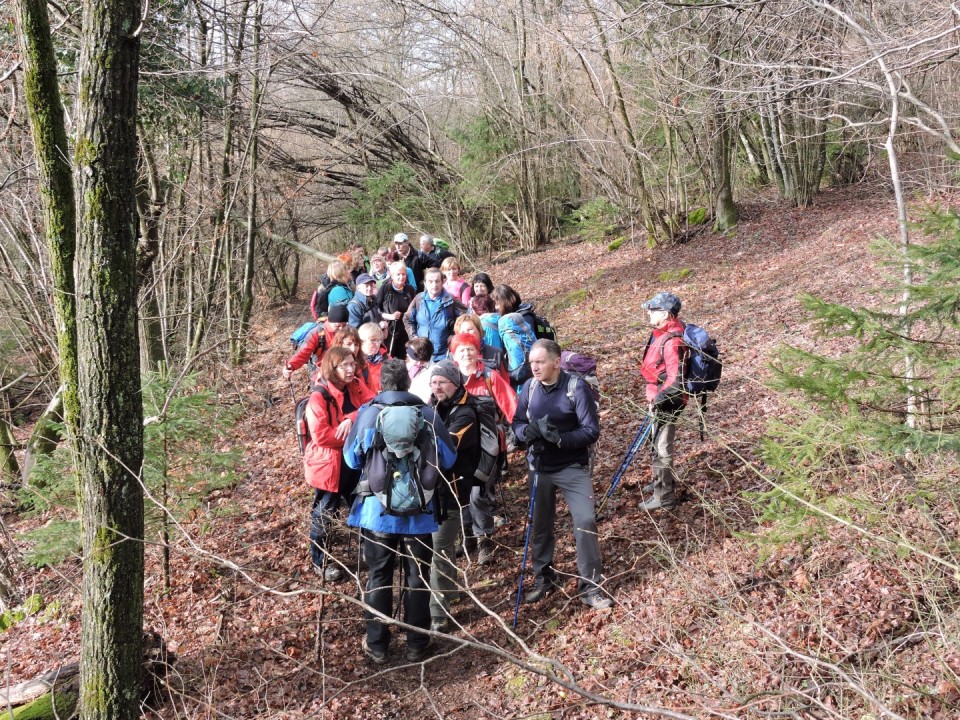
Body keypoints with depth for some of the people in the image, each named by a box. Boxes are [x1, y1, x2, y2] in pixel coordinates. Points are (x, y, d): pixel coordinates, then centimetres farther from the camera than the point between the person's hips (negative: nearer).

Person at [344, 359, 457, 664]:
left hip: (377, 508, 0)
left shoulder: (367, 413, -7)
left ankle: (377, 645, 20)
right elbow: (448, 459, 1)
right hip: (419, 509, 0)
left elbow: (351, 458, 4)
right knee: (418, 576, 13)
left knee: (378, 576, 12)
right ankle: (417, 644, 21)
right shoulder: (428, 413, -7)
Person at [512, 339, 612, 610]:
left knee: (585, 522, -9)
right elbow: (517, 421, 5)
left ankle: (590, 586, 5)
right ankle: (543, 578, 33)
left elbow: (592, 430, -17)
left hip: (572, 468, -4)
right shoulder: (529, 387, -4)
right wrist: (526, 431, -19)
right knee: (541, 524, 14)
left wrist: (560, 438, -30)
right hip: (539, 468, 4)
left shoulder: (577, 388, -17)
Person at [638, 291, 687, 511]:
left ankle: (664, 497, 12)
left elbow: (676, 381, -32)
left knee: (662, 449, 1)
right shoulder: (661, 333, 3)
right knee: (658, 443, 25)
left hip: (666, 402, -10)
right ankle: (662, 481, 44)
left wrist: (658, 399, -22)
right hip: (658, 399, 10)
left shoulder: (672, 342, -28)